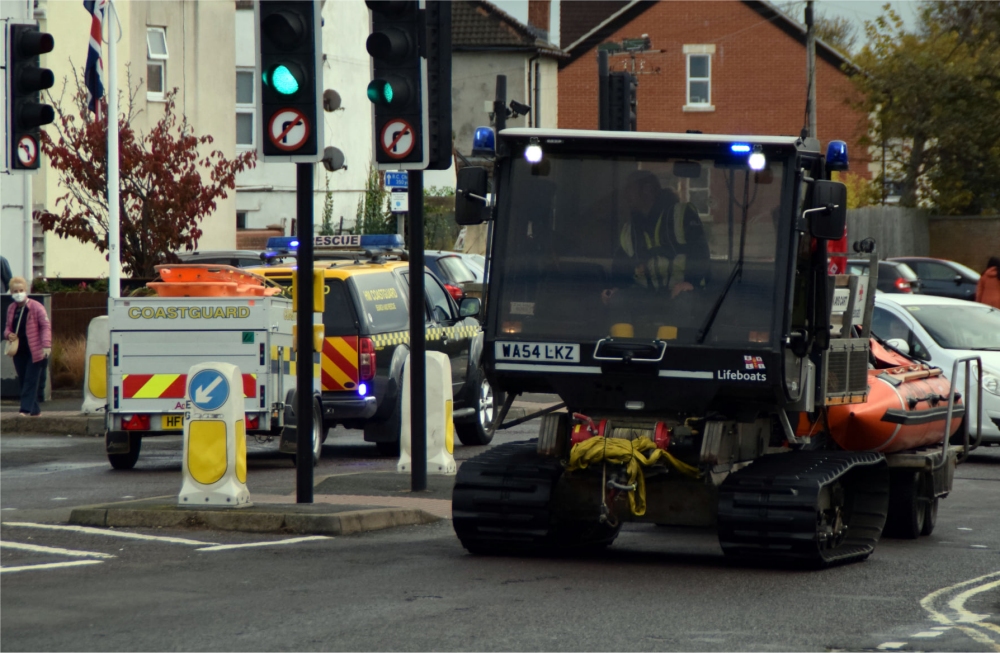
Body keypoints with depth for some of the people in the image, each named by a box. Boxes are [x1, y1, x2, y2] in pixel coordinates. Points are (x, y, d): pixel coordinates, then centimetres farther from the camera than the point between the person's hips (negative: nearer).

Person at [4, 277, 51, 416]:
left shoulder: (36, 307, -8)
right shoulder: (11, 309, 11)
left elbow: (46, 326, -12)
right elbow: (8, 327, 22)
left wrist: (46, 345, -24)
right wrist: (8, 334, -3)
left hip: (34, 351, -6)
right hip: (19, 352, 6)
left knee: (30, 381, -8)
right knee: (23, 382, 7)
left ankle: (26, 409, -11)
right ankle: (35, 410, 16)